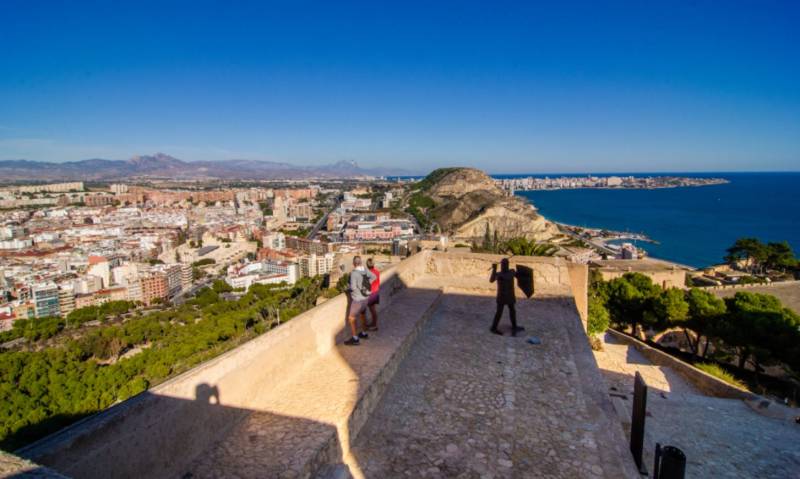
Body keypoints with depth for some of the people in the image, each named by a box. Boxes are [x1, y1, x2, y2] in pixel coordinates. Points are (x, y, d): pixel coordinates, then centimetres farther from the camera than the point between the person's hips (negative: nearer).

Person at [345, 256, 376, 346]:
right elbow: (373, 277, 9)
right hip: (364, 297, 8)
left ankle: (355, 339, 4)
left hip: (357, 299, -8)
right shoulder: (365, 270, -5)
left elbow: (353, 287, -28)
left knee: (351, 318, 2)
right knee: (362, 315, 24)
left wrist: (350, 286, -5)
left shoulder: (354, 273, -25)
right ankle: (364, 334, 39)